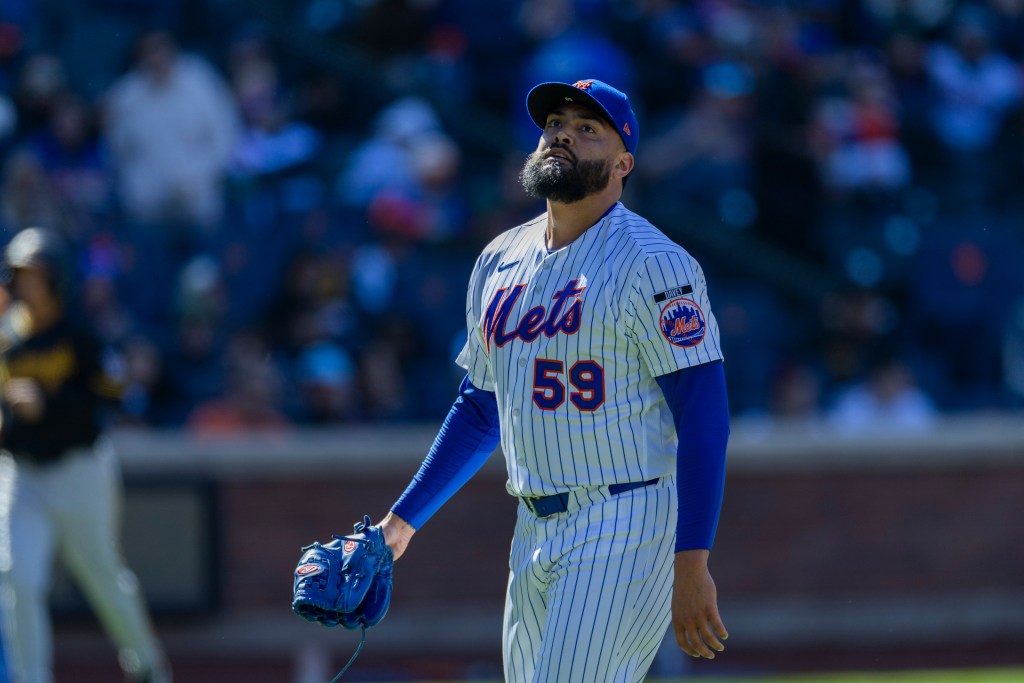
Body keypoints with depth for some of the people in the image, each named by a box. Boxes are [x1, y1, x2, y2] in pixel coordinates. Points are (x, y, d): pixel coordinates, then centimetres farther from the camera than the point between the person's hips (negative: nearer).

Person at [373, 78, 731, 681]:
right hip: (534, 534, 8)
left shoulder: (651, 263, -10)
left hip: (627, 533, -8)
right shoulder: (500, 262, 14)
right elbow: (481, 411, 25)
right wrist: (403, 519, 21)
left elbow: (704, 419, -15)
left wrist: (692, 566, -22)